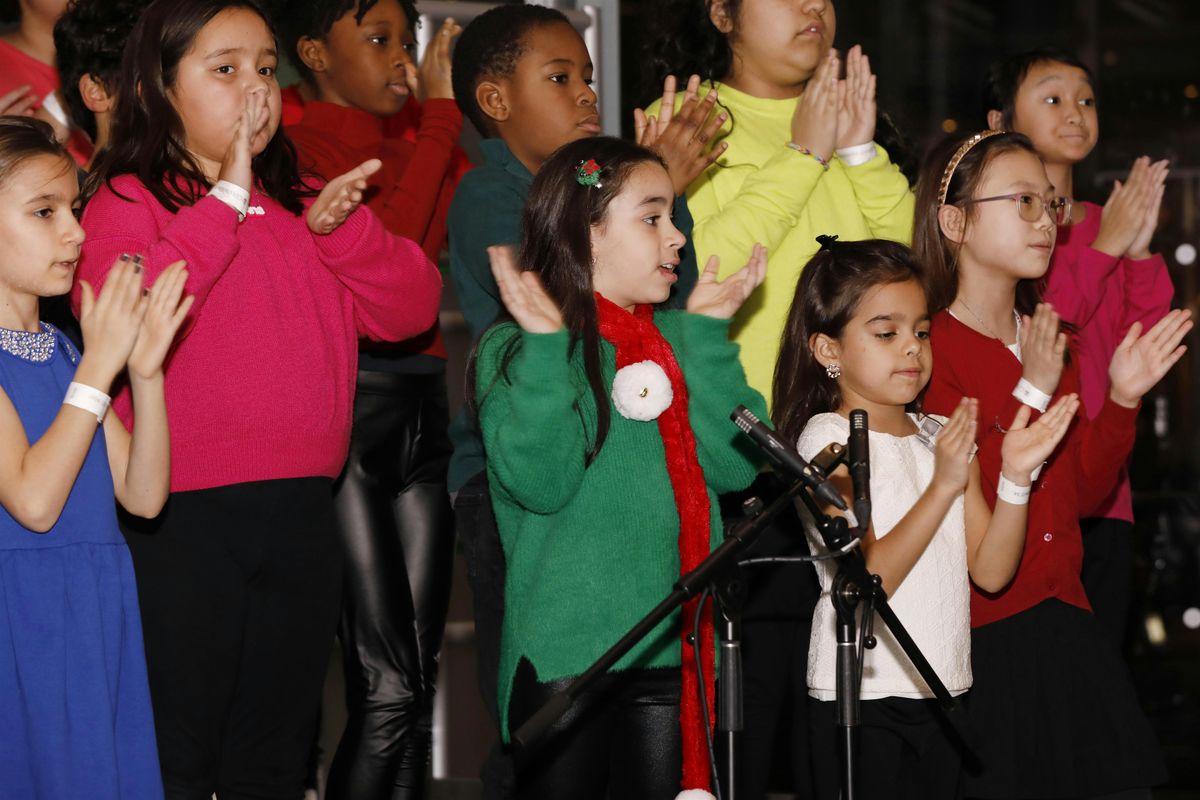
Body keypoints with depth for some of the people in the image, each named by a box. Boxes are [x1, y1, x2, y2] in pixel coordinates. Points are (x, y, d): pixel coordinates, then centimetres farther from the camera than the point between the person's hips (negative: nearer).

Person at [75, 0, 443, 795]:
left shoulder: (303, 204, 14)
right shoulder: (128, 199, -4)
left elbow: (413, 306, 8)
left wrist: (340, 226, -8)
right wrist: (225, 201, -18)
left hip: (300, 512, 6)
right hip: (183, 520, -6)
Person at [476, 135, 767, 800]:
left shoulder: (677, 342, 10)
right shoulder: (516, 349, -5)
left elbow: (733, 466, -3)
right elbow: (541, 483, -19)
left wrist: (707, 331, -5)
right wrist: (547, 345, -21)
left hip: (671, 648, 5)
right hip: (567, 648, -5)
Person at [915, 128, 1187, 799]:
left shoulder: (1049, 346, 14)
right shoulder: (928, 347, -13)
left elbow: (1083, 492, 16)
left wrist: (1122, 398, 4)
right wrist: (1031, 394, -20)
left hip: (1064, 624, 8)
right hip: (979, 637, -8)